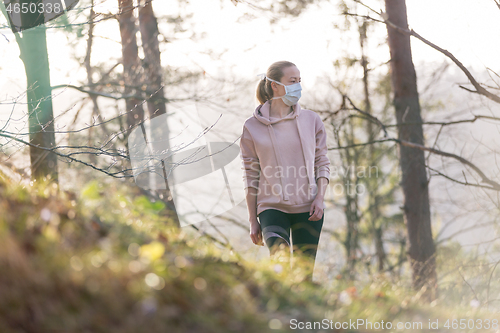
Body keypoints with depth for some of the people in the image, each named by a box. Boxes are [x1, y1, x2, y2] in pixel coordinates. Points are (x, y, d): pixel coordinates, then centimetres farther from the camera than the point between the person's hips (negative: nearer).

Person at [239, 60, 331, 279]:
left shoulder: (311, 120, 7)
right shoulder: (253, 127, 1)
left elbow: (322, 163, 11)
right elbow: (251, 177, 4)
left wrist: (319, 198, -6)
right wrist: (253, 220, 2)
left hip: (307, 209, 2)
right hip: (272, 207, -2)